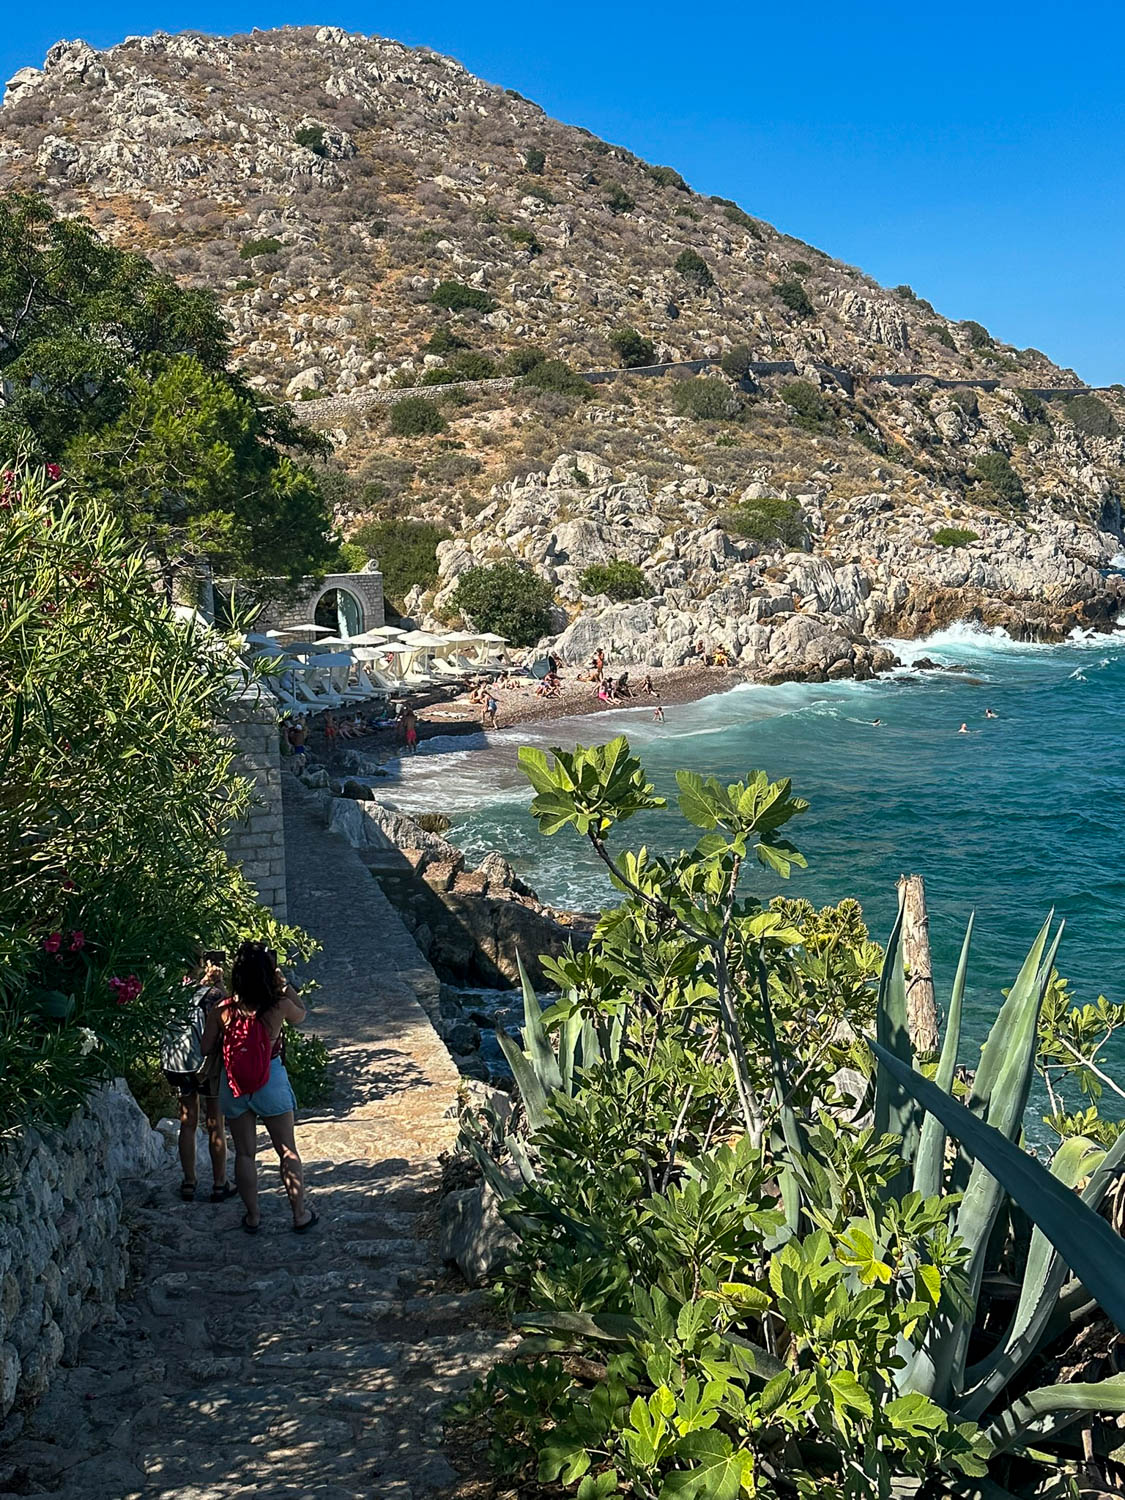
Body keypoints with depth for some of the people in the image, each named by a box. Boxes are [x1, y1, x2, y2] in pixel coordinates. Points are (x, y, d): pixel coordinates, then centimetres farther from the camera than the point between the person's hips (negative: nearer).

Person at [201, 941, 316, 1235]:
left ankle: (252, 1216, 22)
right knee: (287, 1150, 12)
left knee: (244, 1153, 14)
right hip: (271, 1081, -1)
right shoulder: (279, 1007, -17)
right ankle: (300, 1215, 20)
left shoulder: (222, 1010, -13)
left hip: (234, 1086, 1)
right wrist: (284, 983, 6)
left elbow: (206, 1047, -2)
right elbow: (301, 1014, 6)